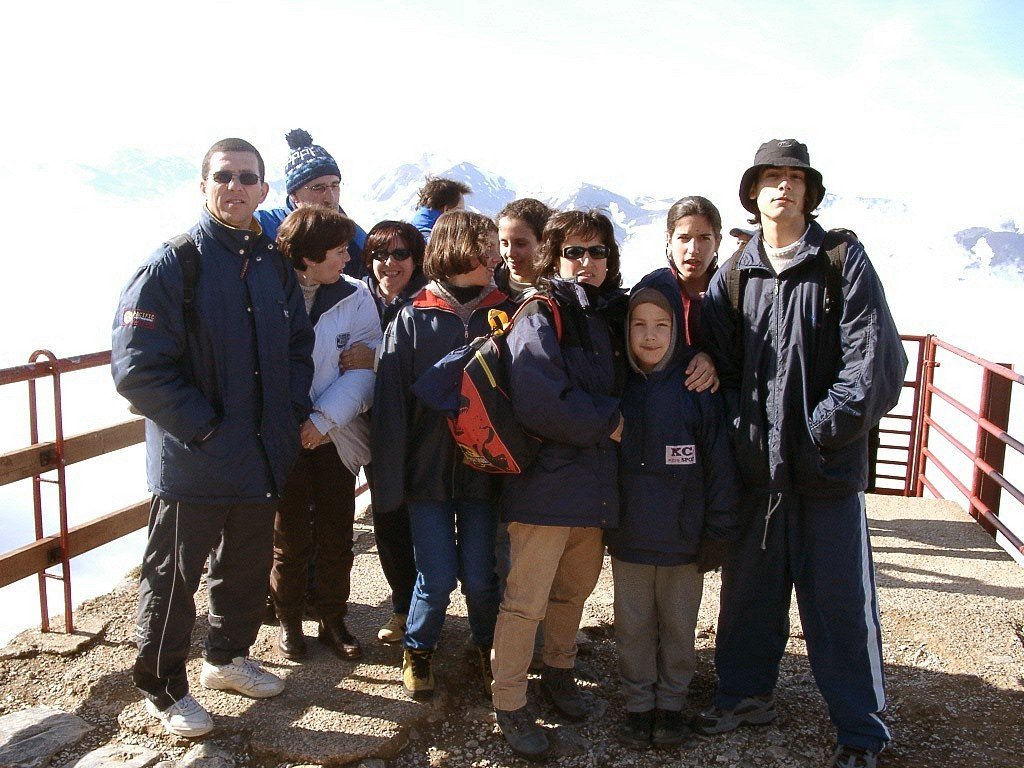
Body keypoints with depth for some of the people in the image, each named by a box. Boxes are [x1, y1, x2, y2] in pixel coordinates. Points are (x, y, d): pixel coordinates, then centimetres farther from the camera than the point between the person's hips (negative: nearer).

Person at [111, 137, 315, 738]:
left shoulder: (275, 265, 6)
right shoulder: (172, 265, -13)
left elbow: (298, 344, 15)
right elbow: (137, 367, -18)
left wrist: (292, 412, 2)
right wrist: (204, 427, -18)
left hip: (264, 456, 6)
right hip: (193, 462, -6)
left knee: (248, 566, 21)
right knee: (174, 577, 9)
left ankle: (228, 657, 43)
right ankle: (164, 689, 29)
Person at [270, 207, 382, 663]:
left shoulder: (354, 297, -4)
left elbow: (365, 367, -9)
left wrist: (325, 419, -18)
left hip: (334, 436, 2)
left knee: (337, 536, 11)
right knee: (290, 537, 11)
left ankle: (333, 621, 28)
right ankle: (289, 621, 29)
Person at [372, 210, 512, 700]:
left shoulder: (505, 314, 3)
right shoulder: (413, 319, -1)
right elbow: (390, 401, -4)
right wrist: (389, 480, -9)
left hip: (485, 471, 1)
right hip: (429, 470, -1)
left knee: (481, 577, 5)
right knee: (437, 579, 1)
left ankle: (489, 646, 34)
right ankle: (418, 649, 30)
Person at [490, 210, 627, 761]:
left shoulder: (611, 315, 12)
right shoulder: (539, 318, -10)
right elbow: (541, 403, -22)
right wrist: (607, 422, -12)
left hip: (597, 482, 7)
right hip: (546, 483, -7)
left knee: (575, 589, 19)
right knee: (526, 600, -1)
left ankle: (558, 671, 40)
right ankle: (509, 706, 14)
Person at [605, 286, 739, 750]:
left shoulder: (697, 391, -8)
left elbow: (718, 464, -7)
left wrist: (718, 531, -7)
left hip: (683, 538, -2)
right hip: (628, 537, 2)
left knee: (678, 626, 13)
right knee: (633, 626, 13)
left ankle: (671, 703, 31)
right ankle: (638, 705, 30)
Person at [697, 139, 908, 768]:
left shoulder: (844, 260, -2)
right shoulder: (734, 276, 8)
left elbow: (875, 354, -9)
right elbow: (721, 361, 10)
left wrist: (827, 426, -15)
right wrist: (742, 428, -3)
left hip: (829, 462, -3)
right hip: (759, 462, 4)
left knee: (840, 596, 4)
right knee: (749, 586, 14)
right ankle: (748, 694, 35)